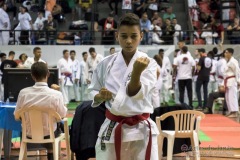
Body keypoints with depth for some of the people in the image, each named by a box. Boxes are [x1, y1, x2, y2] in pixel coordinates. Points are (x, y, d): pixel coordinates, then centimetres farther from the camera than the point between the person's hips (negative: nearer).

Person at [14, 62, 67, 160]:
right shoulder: (56, 94, -24)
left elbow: (16, 115, -4)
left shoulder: (23, 93, -17)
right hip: (48, 133, -2)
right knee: (59, 125, 34)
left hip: (29, 134, 2)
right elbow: (62, 115, -7)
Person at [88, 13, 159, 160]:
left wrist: (137, 72, -39)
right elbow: (94, 91, 12)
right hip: (111, 129, 2)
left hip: (140, 129, -2)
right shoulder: (106, 64, 1)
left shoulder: (149, 63, -6)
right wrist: (101, 96, -11)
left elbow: (137, 93, -21)